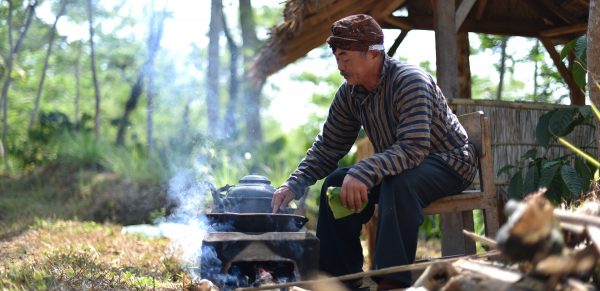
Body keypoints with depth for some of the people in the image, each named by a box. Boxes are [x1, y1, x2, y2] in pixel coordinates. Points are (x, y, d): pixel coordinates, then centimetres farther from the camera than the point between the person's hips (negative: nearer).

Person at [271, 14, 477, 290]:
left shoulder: (410, 81, -26)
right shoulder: (349, 93, -4)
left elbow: (414, 147, -37)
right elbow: (327, 147, 4)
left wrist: (364, 173, -48)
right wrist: (294, 184, -10)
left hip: (449, 163, -7)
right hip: (399, 166, 7)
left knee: (398, 182, -37)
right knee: (336, 184, -8)